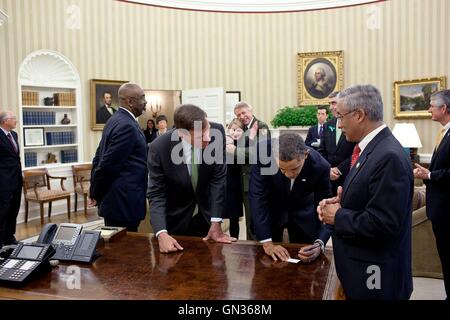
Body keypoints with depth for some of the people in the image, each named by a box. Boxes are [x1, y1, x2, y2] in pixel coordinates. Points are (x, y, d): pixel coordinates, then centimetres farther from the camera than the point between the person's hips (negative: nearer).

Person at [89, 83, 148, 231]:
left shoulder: (116, 120, 12)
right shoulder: (127, 126, -18)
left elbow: (99, 157, 15)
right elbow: (108, 163, -20)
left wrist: (94, 190, 16)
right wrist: (96, 193, -6)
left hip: (117, 201, 10)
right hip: (124, 203, -10)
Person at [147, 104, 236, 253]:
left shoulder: (217, 131, -21)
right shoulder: (159, 147, -26)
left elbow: (218, 178, -14)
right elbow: (156, 194, -18)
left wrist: (216, 223, -16)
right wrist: (162, 234, -33)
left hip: (207, 214, 2)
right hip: (175, 219, -2)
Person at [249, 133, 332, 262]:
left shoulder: (320, 166, -29)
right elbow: (257, 197, -28)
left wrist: (319, 244, -39)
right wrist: (267, 242, -32)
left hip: (303, 213, 1)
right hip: (272, 210, 0)